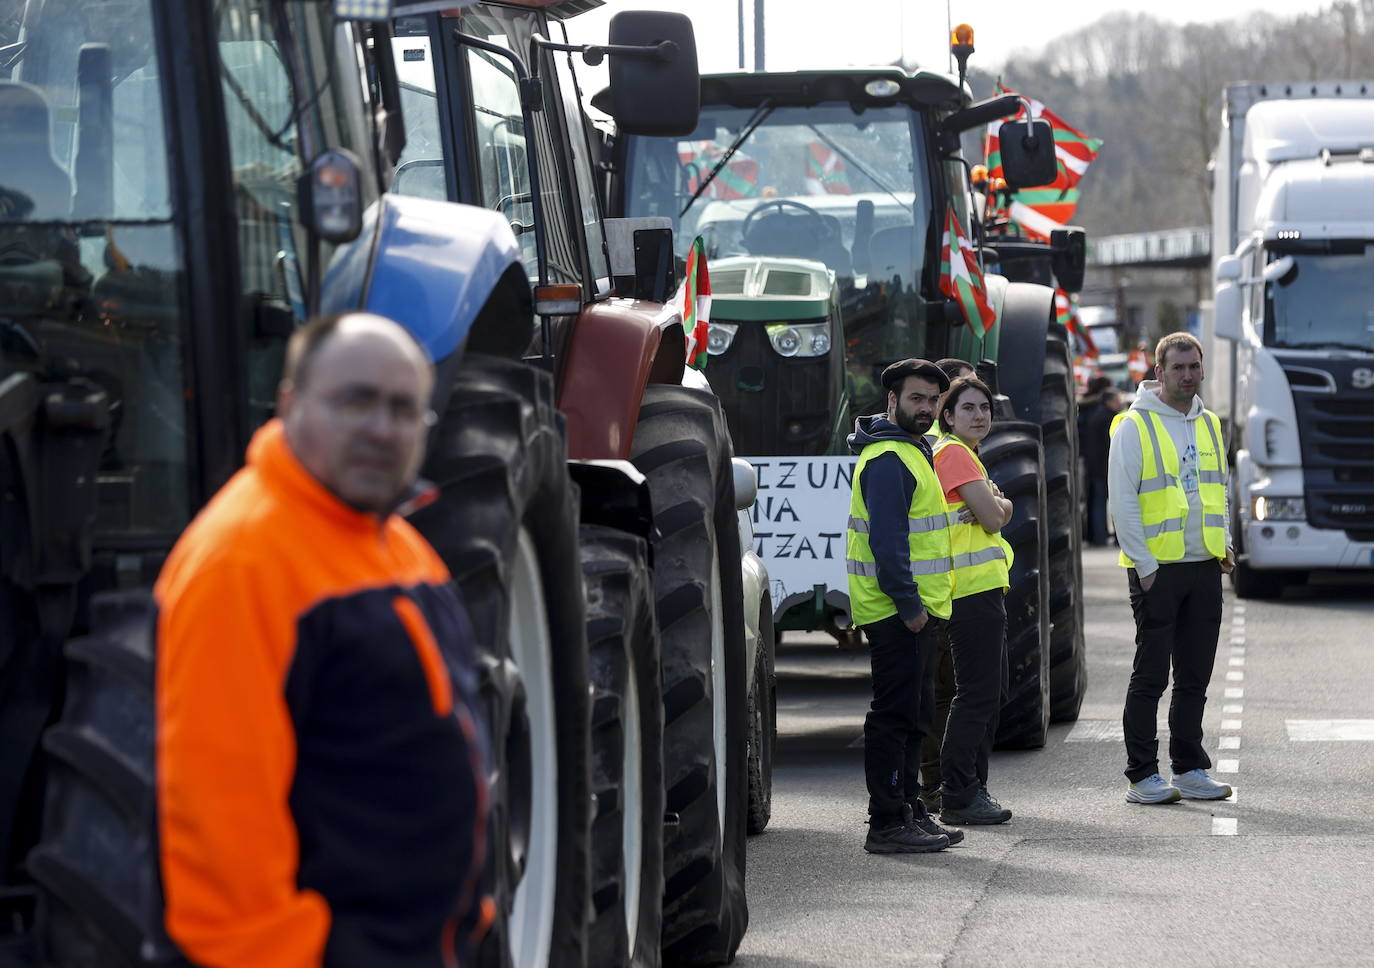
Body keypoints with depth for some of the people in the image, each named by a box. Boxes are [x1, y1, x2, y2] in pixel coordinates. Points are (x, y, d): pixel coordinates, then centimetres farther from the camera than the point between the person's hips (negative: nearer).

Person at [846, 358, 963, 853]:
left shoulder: (913, 451, 19)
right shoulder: (887, 459, -15)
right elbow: (886, 539, -22)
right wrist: (907, 603, -24)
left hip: (915, 611, 10)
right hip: (897, 610, -10)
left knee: (911, 718, 16)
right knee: (894, 715, -8)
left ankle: (909, 810, 23)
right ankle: (887, 824, -6)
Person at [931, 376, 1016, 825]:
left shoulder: (966, 454, 22)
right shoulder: (954, 453, -11)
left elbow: (999, 514, 18)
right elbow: (993, 517, -16)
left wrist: (995, 504, -4)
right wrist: (1001, 504, 6)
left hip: (985, 589, 11)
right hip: (972, 590, -11)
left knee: (992, 693, 14)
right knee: (976, 694, -10)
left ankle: (971, 790, 20)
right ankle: (958, 799, -7)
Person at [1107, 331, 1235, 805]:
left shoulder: (1209, 424, 13)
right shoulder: (1134, 426, -7)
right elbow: (1123, 502, -10)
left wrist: (1224, 543, 10)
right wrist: (1144, 567, -14)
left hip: (1205, 569, 6)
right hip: (1156, 570, -6)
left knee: (1195, 677, 10)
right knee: (1151, 676, -3)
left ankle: (1189, 769, 17)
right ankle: (1142, 777, 2)